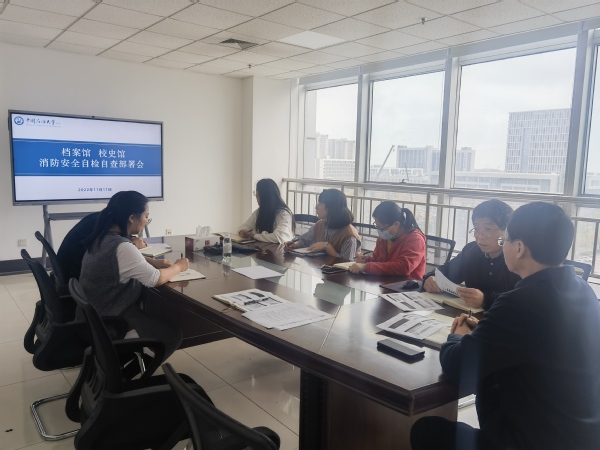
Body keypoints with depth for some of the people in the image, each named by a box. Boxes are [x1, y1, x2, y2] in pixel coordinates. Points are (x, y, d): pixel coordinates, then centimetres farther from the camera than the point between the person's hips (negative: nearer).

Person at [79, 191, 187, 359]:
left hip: (96, 310, 9)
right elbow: (157, 279, -23)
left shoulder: (101, 237, 1)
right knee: (173, 334, -4)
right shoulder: (122, 247, -27)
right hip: (111, 319, -9)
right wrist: (178, 266, -4)